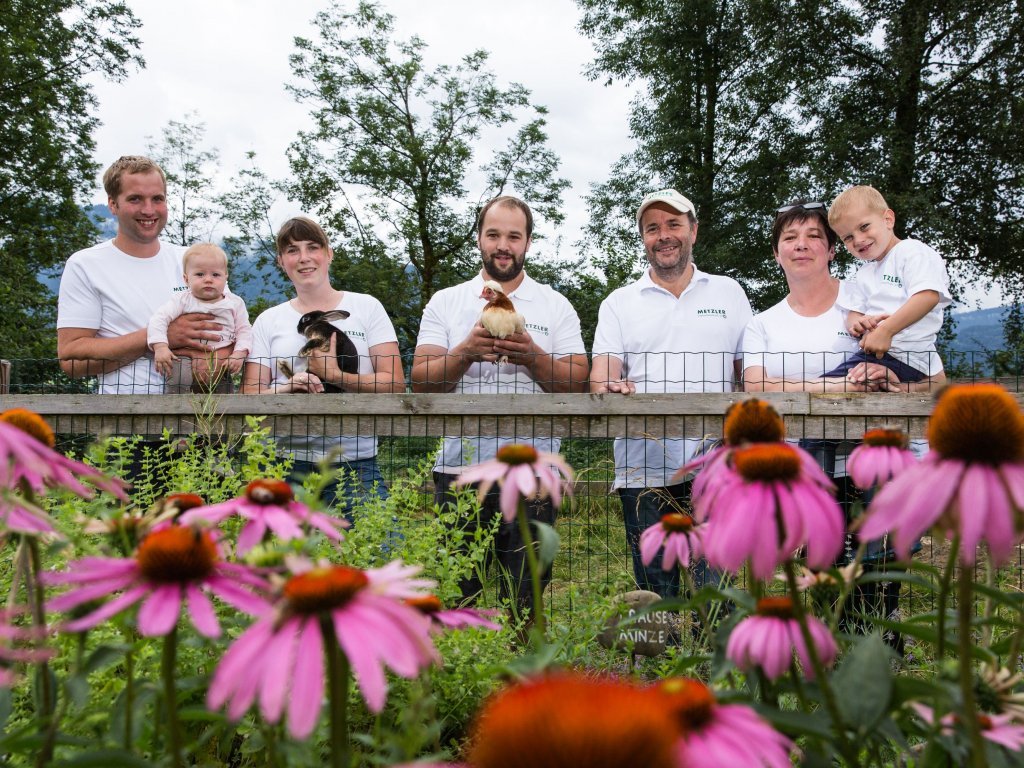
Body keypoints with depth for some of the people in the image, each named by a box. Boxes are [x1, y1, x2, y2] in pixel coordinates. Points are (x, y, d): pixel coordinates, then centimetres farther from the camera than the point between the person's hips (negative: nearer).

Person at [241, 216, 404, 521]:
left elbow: (395, 384, 0)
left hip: (355, 464, -1)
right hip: (288, 463, 1)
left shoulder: (367, 307, 8)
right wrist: (287, 390, -14)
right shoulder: (268, 321, 12)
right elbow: (249, 397, 6)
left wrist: (334, 375, -12)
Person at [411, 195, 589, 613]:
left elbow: (577, 383, 0)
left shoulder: (556, 305, 8)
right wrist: (466, 352, -16)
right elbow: (421, 380, 1)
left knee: (526, 603, 3)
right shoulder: (445, 302, 10)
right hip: (458, 469, 1)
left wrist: (532, 355, -17)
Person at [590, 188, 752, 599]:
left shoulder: (728, 292, 14)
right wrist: (610, 389, -24)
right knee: (655, 598, 7)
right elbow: (601, 376, 1)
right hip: (642, 471, 1)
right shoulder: (619, 303, 11)